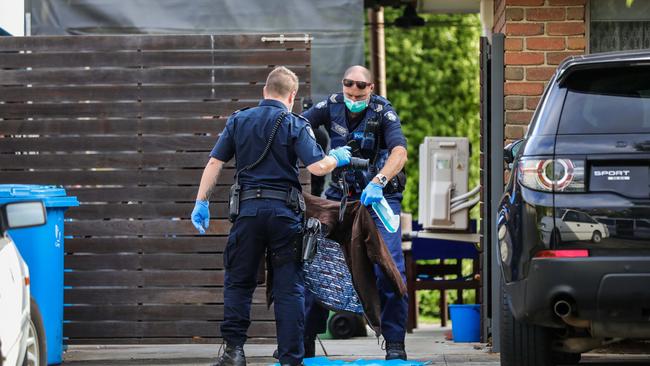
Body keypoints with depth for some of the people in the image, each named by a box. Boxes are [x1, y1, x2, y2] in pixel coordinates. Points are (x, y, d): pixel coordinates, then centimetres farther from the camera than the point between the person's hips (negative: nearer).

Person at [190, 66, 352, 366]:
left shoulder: (238, 121, 9)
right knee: (289, 287, 3)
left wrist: (201, 202, 10)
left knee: (238, 282, 11)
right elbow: (318, 167, -10)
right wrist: (336, 158, 10)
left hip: (248, 208, 2)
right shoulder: (295, 125, 0)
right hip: (285, 211, -2)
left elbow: (214, 163, 5)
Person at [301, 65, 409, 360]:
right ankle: (305, 340, 9)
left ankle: (395, 344, -8)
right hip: (340, 196, 3)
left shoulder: (382, 111, -12)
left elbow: (399, 152, -25)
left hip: (379, 196, -3)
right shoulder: (332, 106, -1)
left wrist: (379, 181, -41)